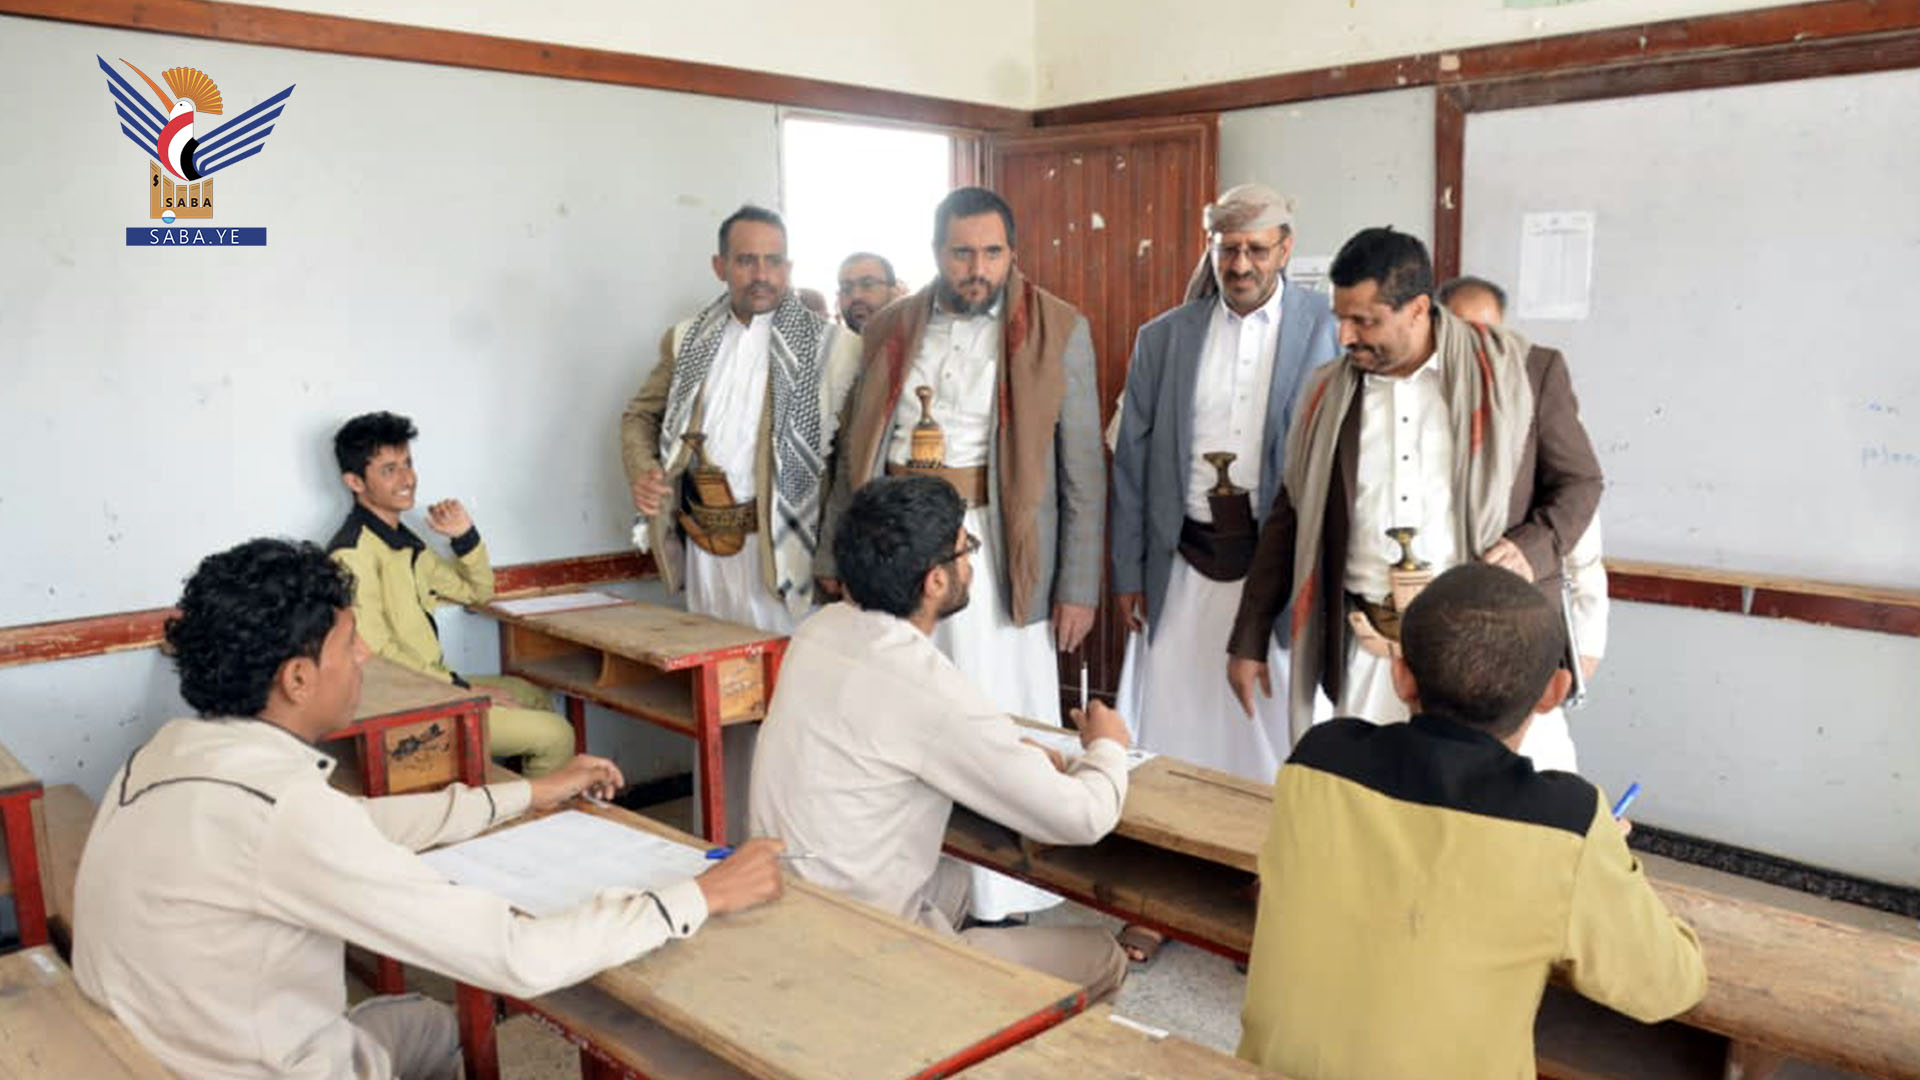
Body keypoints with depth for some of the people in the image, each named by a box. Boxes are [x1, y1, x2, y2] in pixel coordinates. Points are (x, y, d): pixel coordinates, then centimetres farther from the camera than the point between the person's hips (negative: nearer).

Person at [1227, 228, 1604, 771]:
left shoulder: (1523, 373, -1)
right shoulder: (1328, 394, 8)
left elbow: (1580, 481, 9)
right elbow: (1290, 520, 13)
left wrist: (1534, 549, -12)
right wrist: (1248, 641, 12)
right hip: (1369, 652, 3)